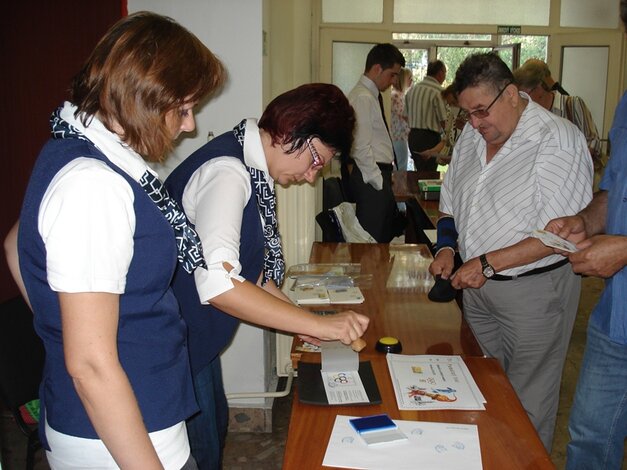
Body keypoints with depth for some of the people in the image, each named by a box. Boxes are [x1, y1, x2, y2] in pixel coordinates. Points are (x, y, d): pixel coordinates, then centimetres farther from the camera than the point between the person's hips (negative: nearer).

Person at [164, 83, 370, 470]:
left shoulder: (253, 169, 5)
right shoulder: (227, 172, -26)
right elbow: (217, 282, -38)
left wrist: (300, 318, 3)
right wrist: (318, 324, -34)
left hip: (198, 338, 10)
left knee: (216, 426, 24)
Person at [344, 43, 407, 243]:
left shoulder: (372, 95, 15)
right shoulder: (363, 98, -16)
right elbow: (361, 147, -20)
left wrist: (385, 178, 10)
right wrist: (379, 182, -15)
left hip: (377, 174, 10)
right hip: (370, 179, -10)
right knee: (373, 240, -4)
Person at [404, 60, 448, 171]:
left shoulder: (412, 89, 10)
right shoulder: (438, 92, -13)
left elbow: (406, 116, 14)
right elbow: (443, 121, -12)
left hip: (413, 136, 8)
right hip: (430, 137, -7)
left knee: (420, 172, 16)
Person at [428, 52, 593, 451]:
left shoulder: (558, 139, -17)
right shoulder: (472, 135, 7)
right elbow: (450, 203, 18)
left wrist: (487, 263, -21)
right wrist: (446, 247, 1)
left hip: (534, 290, -7)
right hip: (477, 285, 7)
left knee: (527, 403, 6)